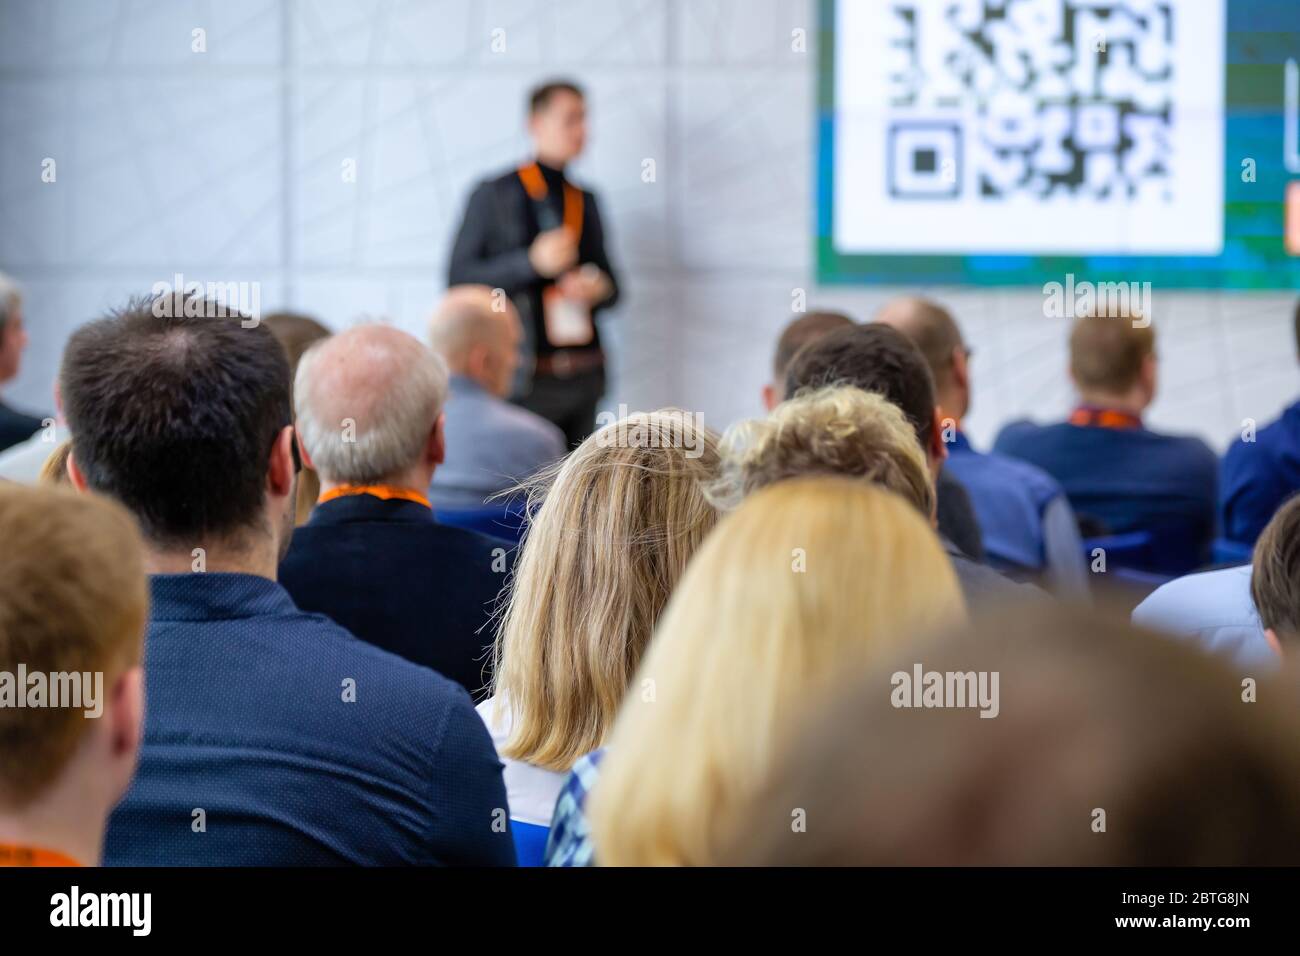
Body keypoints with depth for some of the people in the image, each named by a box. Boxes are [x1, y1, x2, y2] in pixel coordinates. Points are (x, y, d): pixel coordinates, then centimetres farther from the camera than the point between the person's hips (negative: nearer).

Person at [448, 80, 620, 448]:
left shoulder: (585, 201, 16)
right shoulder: (495, 195, 1)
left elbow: (610, 284, 23)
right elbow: (458, 279, -5)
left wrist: (599, 288, -1)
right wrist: (532, 262, -15)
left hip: (583, 376, 5)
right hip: (526, 379, -5)